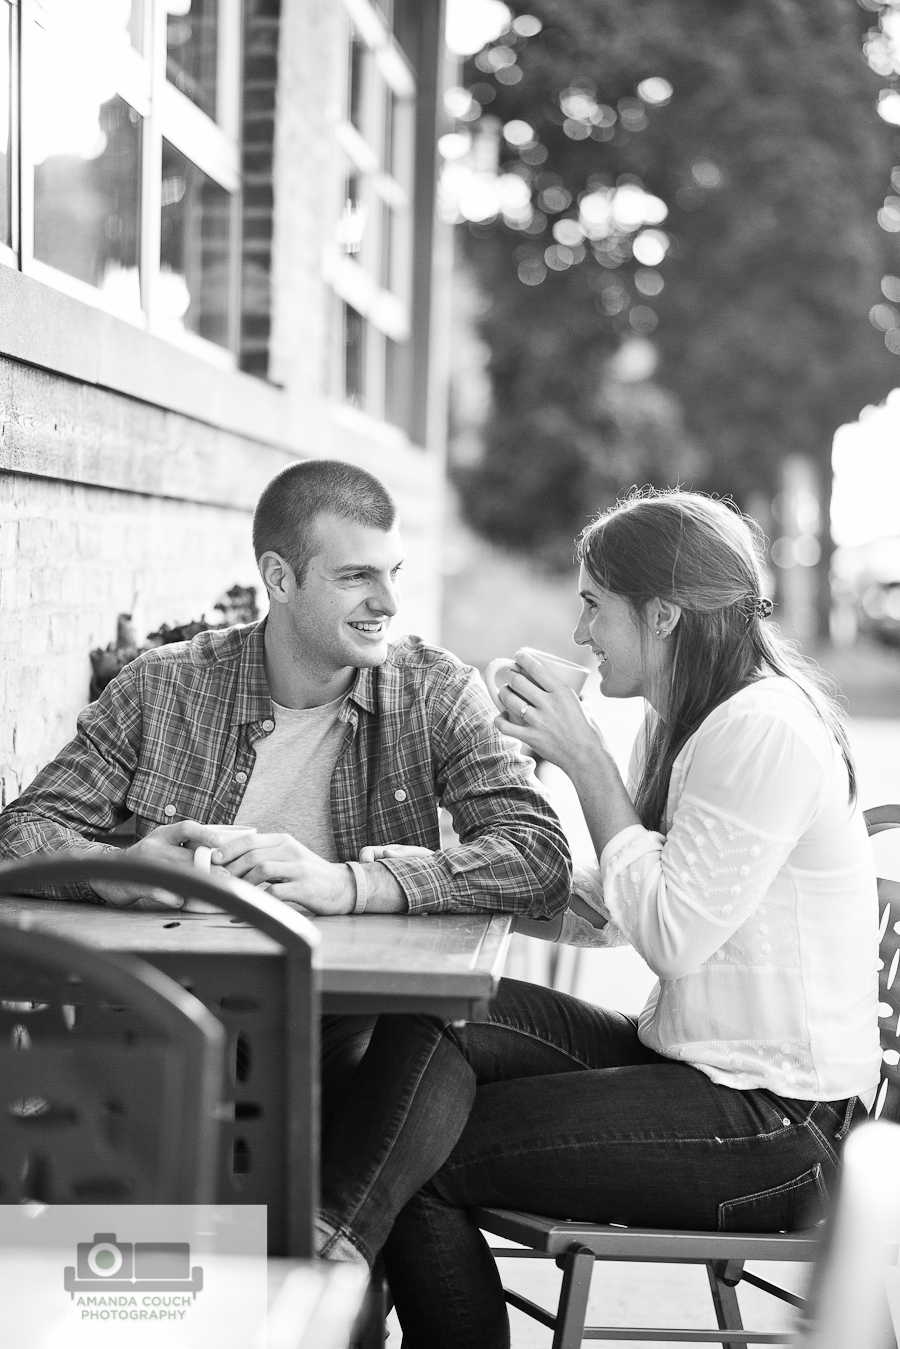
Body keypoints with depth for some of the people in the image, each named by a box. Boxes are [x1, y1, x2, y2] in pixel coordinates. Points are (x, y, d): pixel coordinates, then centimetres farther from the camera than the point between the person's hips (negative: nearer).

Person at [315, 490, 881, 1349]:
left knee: (425, 1166, -16)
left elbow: (671, 935, -22)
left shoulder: (765, 729, -18)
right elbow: (596, 917, 12)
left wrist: (586, 760, -15)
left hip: (776, 1118, -9)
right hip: (691, 1061, 9)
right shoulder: (682, 726, 13)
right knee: (435, 1013, -11)